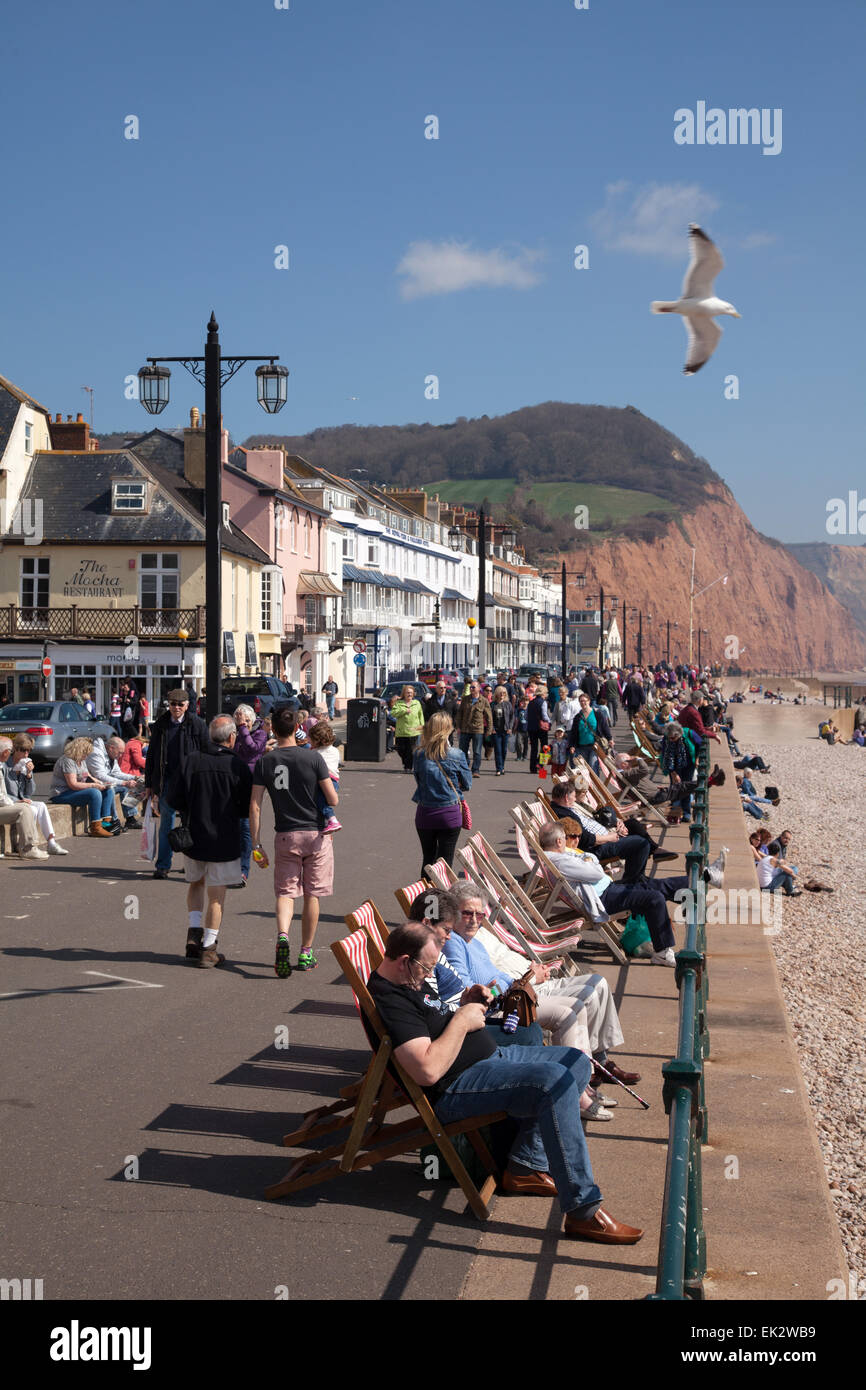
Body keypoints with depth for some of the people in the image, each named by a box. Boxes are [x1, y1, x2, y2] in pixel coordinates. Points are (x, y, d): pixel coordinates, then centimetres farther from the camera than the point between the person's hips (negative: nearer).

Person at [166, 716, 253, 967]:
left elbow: (173, 799, -3)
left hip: (192, 836, 2)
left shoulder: (190, 761, -5)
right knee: (216, 895, 7)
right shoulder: (239, 767, -10)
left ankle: (194, 930, 7)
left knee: (195, 884, 24)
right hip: (224, 840, -2)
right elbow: (248, 809, -6)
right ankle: (208, 949, 10)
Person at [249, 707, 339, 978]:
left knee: (285, 892, 7)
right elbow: (333, 800, -8)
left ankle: (282, 935, -21)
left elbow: (255, 806, -4)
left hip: (285, 836, 1)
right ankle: (306, 953, 17)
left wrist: (256, 845, 1)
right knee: (312, 895, 10)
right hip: (316, 834, -1)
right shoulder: (313, 758, -9)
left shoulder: (265, 762, -2)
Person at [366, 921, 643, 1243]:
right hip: (455, 1087, -11)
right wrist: (461, 1021, -19)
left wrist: (468, 1003, 8)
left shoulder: (411, 981, 13)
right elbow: (428, 1070, -30)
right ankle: (583, 1211, -27)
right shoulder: (390, 1001, -20)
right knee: (554, 1082, -28)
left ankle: (525, 1166, 8)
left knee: (576, 1062, 10)